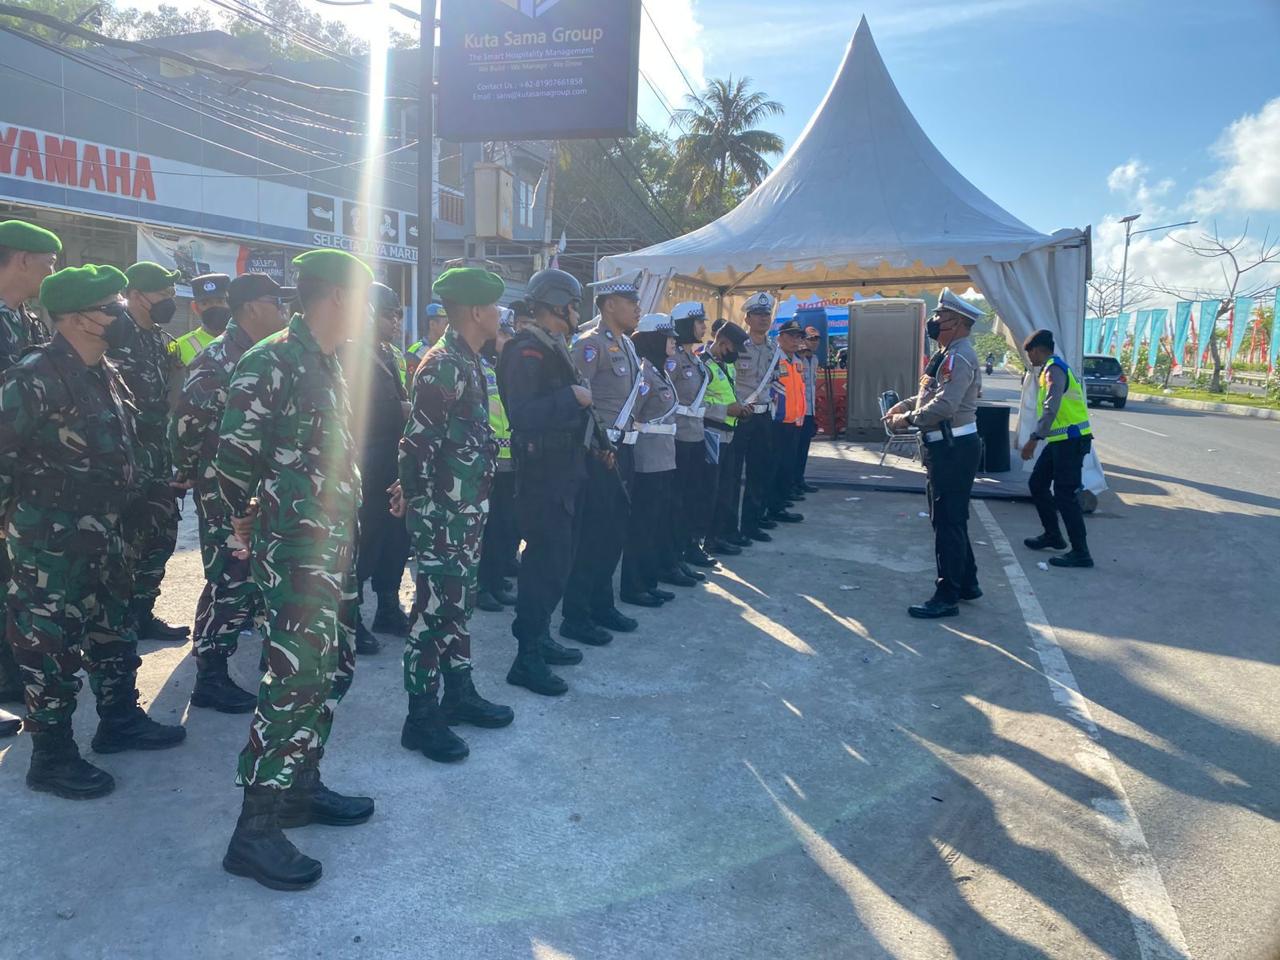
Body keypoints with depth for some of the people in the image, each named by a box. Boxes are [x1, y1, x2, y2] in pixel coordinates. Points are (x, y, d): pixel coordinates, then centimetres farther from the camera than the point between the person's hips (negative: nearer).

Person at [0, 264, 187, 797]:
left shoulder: (105, 374, 8)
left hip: (100, 533, 9)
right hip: (49, 540, -9)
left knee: (113, 631, 18)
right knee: (52, 645, 2)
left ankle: (120, 721, 34)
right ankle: (51, 757, 15)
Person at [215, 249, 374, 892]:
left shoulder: (328, 364, 13)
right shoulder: (271, 362, -16)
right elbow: (232, 456, -14)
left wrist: (345, 517, 14)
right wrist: (246, 519, 0)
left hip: (334, 542, 9)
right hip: (294, 549, -9)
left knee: (333, 669, 15)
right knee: (297, 678, -9)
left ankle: (300, 788, 30)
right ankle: (255, 829, 2)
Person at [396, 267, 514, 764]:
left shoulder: (468, 363, 12)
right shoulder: (442, 366, -18)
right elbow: (415, 444, -21)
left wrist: (476, 507, 16)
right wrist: (414, 497, -13)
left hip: (468, 511, 10)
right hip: (441, 515, -9)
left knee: (459, 603, 18)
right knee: (435, 610, -1)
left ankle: (459, 694, 31)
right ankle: (421, 718, 9)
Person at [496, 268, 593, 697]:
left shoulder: (553, 349, 15)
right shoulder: (527, 352, -16)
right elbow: (522, 414, -28)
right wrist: (572, 397, -23)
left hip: (563, 470, 10)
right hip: (542, 472, -10)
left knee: (555, 561, 16)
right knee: (547, 564, -7)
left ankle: (540, 638, 29)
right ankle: (527, 659, 1)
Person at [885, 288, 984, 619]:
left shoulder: (960, 357, -18)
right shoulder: (950, 355, 16)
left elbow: (944, 404, -28)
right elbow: (932, 393, 27)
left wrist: (908, 419, -17)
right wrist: (905, 404, 14)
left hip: (954, 449, -11)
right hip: (948, 446, 11)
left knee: (948, 521, -6)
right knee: (952, 518, 18)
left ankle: (947, 597, 0)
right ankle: (966, 583, 30)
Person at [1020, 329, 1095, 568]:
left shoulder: (1054, 370, -15)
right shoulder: (1052, 368, 16)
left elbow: (1051, 408, -27)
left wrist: (1034, 440, -31)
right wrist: (1038, 438, 23)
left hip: (1070, 441, -10)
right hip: (1060, 440, 10)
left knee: (1064, 495, -8)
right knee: (1038, 483, 17)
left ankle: (1080, 553, -4)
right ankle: (1052, 535, 27)